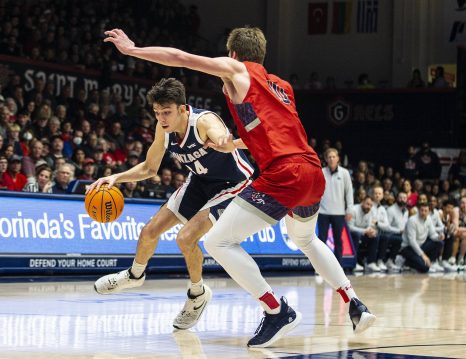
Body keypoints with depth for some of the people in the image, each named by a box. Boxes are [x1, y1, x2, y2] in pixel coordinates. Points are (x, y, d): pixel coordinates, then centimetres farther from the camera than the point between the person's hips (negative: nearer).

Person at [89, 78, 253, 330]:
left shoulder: (204, 122, -34)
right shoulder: (163, 129, -13)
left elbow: (223, 139, -60)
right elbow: (149, 168, 3)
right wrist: (116, 178, -13)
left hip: (233, 184, -7)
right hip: (200, 182, 7)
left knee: (186, 238, -23)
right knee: (151, 231, 9)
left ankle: (198, 294, 5)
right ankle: (135, 275, 41)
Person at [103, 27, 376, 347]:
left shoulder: (237, 70, 8)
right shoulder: (282, 86, 27)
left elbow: (180, 58, 4)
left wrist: (132, 49, 14)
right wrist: (234, 145, 48)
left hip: (284, 174, -8)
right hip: (314, 172, 8)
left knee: (218, 242, -4)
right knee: (305, 239, 35)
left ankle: (278, 312, -6)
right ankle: (356, 305, 29)